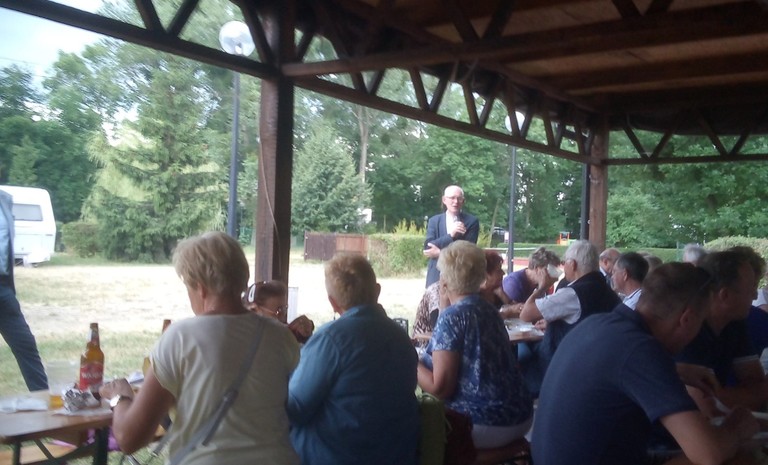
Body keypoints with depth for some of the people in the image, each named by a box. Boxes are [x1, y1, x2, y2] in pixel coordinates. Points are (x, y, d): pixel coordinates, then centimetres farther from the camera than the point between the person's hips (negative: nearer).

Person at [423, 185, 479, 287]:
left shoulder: (472, 221, 2)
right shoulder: (434, 221, 8)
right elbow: (428, 247, -5)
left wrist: (440, 252, -9)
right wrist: (450, 235, -17)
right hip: (436, 276, 2)